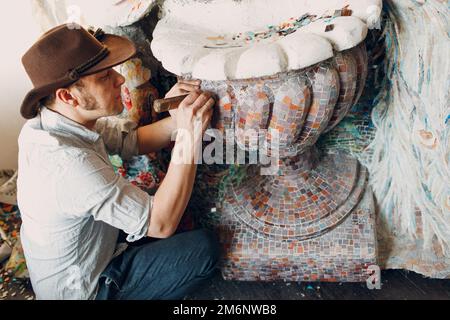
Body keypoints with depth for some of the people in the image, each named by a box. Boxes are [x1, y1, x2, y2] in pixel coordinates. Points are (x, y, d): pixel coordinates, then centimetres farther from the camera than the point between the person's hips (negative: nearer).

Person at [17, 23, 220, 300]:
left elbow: (132, 140, -4)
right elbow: (161, 223, -34)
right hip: (84, 288, -8)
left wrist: (177, 120, -23)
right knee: (205, 247, -9)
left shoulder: (53, 118, -11)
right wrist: (188, 136, -35)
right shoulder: (68, 162, -39)